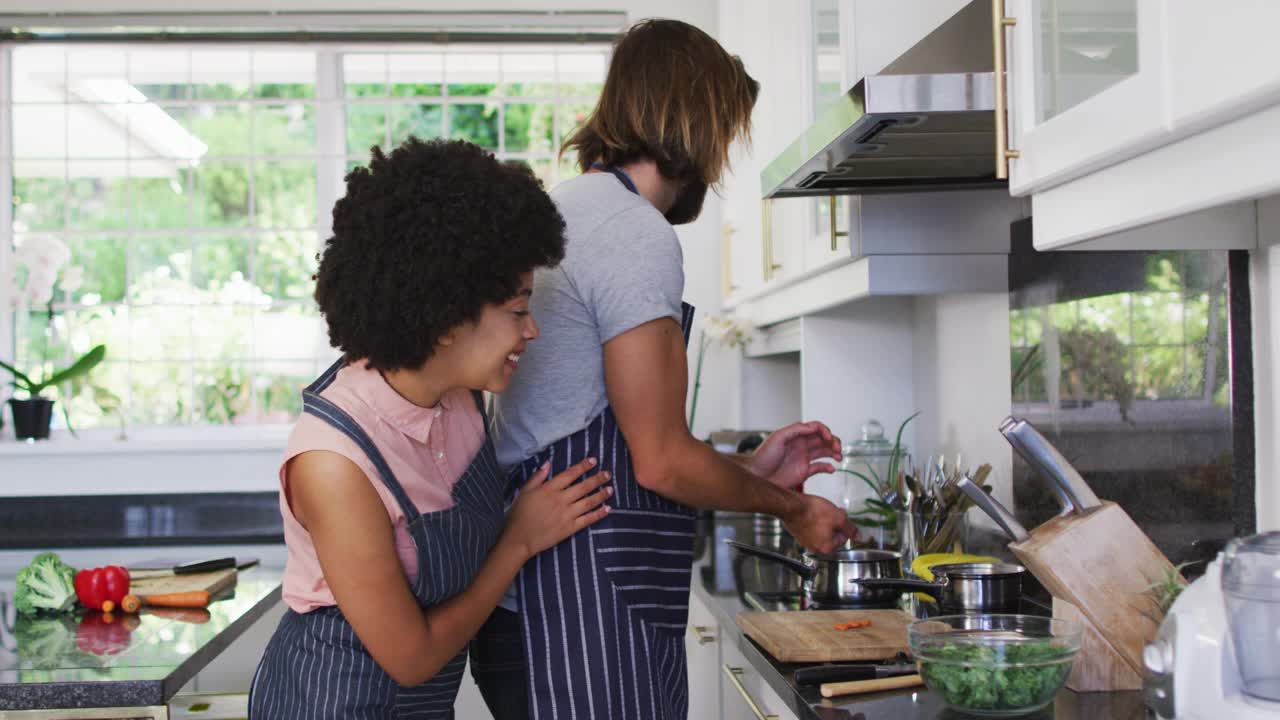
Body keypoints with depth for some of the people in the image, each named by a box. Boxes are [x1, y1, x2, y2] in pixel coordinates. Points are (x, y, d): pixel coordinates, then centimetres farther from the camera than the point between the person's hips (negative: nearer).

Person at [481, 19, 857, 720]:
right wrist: (792, 509, 2)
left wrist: (749, 468, 20)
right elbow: (661, 461, -14)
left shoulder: (555, 213, 18)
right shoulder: (637, 234, -13)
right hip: (588, 612, -10)